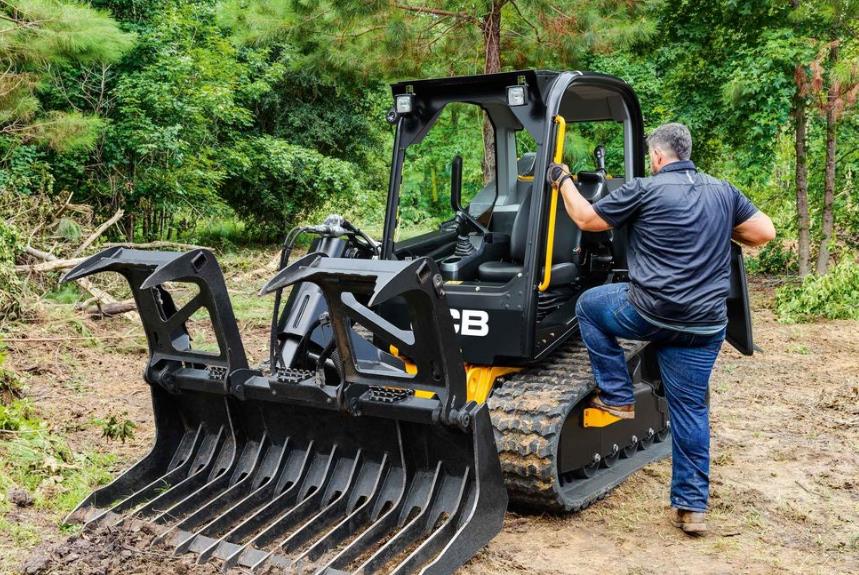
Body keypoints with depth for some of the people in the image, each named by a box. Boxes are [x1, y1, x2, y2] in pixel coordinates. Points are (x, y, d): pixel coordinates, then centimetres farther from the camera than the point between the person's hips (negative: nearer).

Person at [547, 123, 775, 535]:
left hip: (651, 313, -5)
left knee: (588, 305, 22)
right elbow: (764, 232, 13)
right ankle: (692, 505, 15)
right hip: (704, 325, 5)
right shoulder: (722, 192, 10)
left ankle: (617, 397, 19)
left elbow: (586, 219, 3)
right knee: (690, 409, 12)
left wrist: (563, 180, 18)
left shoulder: (644, 190, -5)